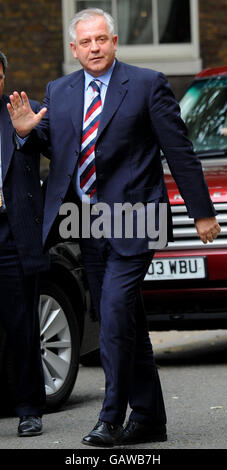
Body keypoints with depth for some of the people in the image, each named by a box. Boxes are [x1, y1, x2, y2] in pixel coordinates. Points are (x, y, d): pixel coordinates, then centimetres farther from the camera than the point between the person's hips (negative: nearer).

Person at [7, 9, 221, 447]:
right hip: (86, 225, 5)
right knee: (125, 325, 11)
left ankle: (112, 419, -11)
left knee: (116, 315, -16)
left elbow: (179, 151, -1)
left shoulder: (147, 84, -2)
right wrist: (27, 130, -10)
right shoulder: (58, 92, 12)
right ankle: (148, 417, 19)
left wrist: (201, 211, -2)